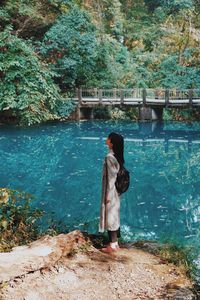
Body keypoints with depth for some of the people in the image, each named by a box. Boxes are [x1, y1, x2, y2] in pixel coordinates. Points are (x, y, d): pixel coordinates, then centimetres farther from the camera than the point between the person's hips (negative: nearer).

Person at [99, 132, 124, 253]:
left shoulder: (110, 157, -22)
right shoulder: (118, 156, 4)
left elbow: (111, 177, -21)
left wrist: (108, 195, -16)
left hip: (111, 192, -9)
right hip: (116, 191, 9)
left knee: (110, 216, 1)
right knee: (114, 216, 16)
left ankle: (112, 245, 10)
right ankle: (115, 242, 26)